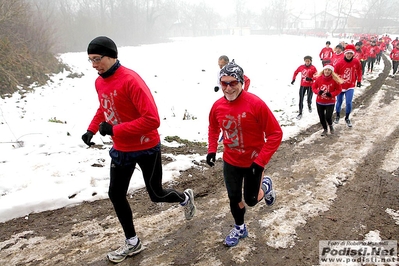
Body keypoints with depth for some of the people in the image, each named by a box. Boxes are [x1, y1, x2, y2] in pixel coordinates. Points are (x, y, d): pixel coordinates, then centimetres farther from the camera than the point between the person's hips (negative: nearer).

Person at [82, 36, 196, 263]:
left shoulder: (131, 80, -25)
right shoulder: (99, 82, 0)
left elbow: (152, 119, -30)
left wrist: (114, 130, -27)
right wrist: (91, 129, 5)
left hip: (146, 148, -7)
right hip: (121, 149, 7)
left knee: (156, 195, 8)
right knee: (116, 194, 10)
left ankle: (185, 198, 43)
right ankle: (132, 243, 30)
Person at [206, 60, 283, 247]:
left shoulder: (256, 104, -25)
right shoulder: (218, 106, -10)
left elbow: (275, 133, -20)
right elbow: (213, 128, 11)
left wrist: (261, 161, -22)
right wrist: (212, 150, -1)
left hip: (253, 163, -3)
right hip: (230, 162, 4)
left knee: (251, 200, 11)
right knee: (234, 198, 16)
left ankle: (265, 186, 44)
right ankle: (240, 228, 42)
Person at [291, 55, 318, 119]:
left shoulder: (313, 68, -9)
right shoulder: (301, 67, -2)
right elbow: (296, 72, 13)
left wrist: (311, 79, -28)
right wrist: (293, 79, 4)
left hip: (310, 86, -2)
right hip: (302, 85, 2)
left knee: (309, 99, 1)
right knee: (301, 100, 1)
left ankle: (309, 106, 39)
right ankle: (300, 113, 12)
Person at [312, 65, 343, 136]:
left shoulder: (334, 80, -12)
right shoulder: (319, 79, -7)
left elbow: (339, 89, -2)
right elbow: (313, 87, 4)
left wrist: (331, 94, -18)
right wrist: (318, 92, -16)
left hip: (330, 102, -2)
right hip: (319, 102, 3)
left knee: (328, 117, -10)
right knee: (321, 117, 10)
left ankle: (330, 126, 26)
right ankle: (325, 129, 35)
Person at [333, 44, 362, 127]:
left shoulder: (356, 62, -6)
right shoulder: (340, 63, -14)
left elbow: (359, 71, 11)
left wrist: (359, 81, 12)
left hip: (350, 87, 1)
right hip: (340, 86, -1)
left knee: (349, 103, -7)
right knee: (339, 102, 12)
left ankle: (347, 118, 15)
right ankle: (337, 116, 38)